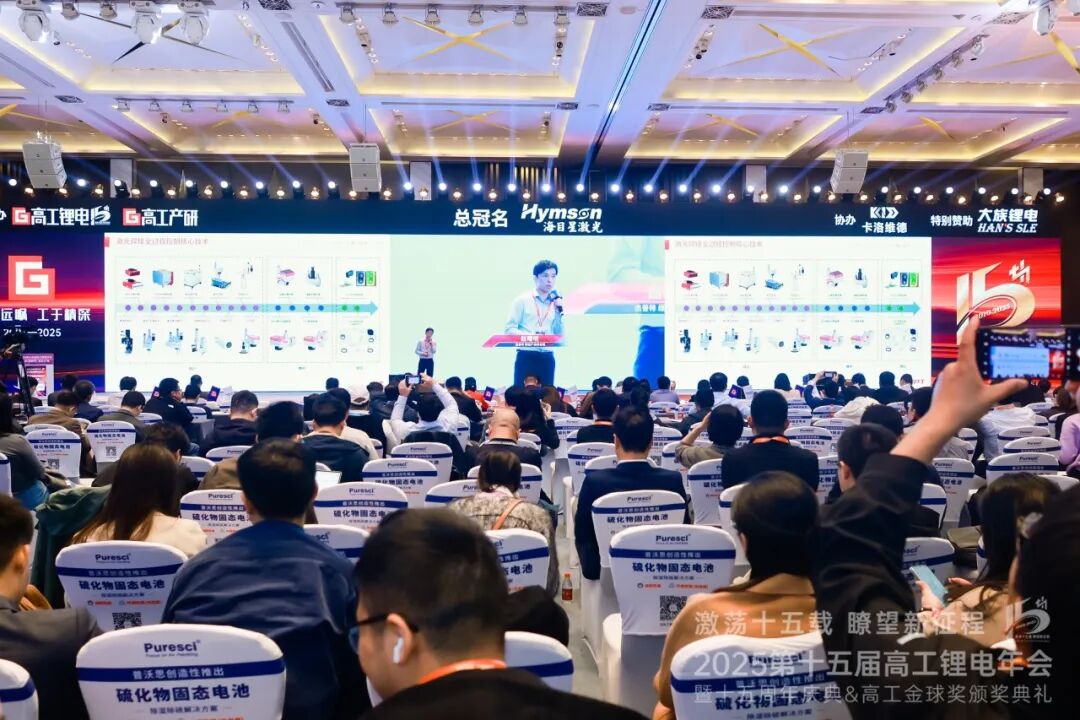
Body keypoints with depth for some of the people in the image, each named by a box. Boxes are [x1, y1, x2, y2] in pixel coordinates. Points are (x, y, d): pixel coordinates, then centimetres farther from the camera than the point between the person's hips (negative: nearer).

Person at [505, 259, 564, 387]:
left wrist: (559, 313, -4)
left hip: (547, 358, 4)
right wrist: (530, 336, -19)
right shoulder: (522, 300, 1)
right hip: (526, 357, -4)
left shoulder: (556, 303, 12)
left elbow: (559, 336, 7)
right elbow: (509, 330, -5)